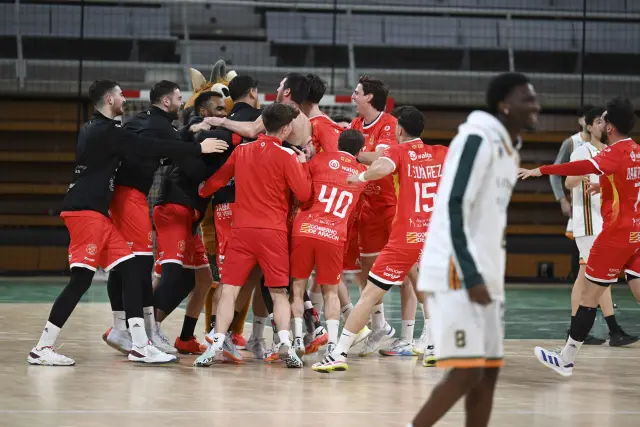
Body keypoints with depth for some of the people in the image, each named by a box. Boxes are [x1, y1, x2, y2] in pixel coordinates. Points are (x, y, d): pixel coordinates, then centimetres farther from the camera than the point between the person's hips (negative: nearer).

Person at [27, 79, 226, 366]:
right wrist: (198, 149, -10)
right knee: (81, 279, -10)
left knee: (130, 271, 4)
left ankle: (139, 345, 1)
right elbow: (152, 147, -15)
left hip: (95, 212, 10)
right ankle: (42, 349, -5)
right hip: (85, 212, -10)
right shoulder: (106, 131, -12)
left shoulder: (95, 129, 18)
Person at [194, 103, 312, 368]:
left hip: (242, 229, 2)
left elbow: (215, 181, 17)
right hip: (273, 231, -2)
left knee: (229, 290, 0)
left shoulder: (242, 151, 8)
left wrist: (201, 194, 37)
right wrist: (301, 166, 10)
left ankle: (217, 344, -13)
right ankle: (285, 343, -11)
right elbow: (304, 194, -6)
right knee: (279, 293, 5)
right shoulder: (285, 156, -4)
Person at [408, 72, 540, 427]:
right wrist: (471, 276, -23)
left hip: (482, 277, 10)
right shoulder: (477, 139, -12)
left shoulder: (509, 152, 18)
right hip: (457, 276, -10)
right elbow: (454, 208, -18)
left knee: (488, 372, 6)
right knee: (466, 372, -13)